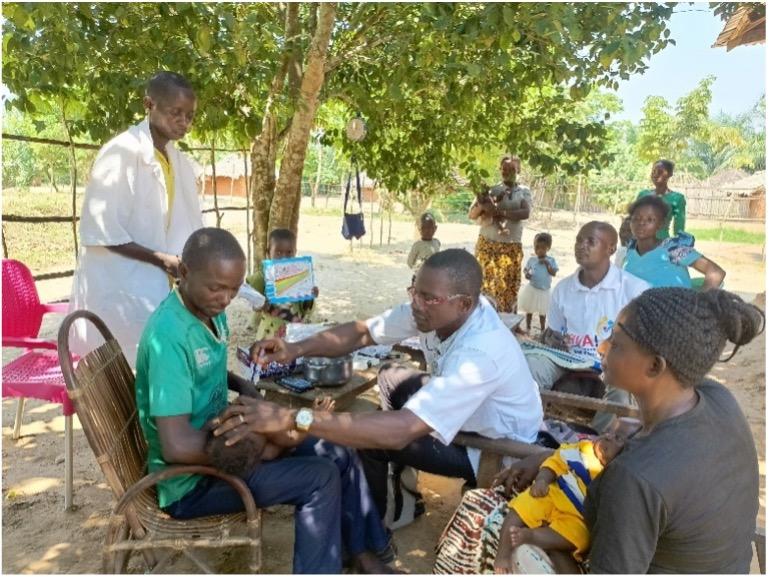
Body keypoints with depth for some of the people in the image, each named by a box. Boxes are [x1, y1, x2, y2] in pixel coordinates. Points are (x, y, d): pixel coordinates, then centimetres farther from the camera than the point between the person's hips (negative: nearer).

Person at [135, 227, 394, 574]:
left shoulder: (211, 312, 0)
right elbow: (177, 446, -33)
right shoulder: (169, 335, -29)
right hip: (192, 480, -9)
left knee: (340, 455, 5)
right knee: (320, 478, -19)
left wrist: (242, 386, 2)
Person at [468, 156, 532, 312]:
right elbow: (471, 215, 3)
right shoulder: (491, 190, 6)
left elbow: (525, 213, -11)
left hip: (511, 248, 0)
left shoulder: (524, 192, 7)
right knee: (485, 285, 0)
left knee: (509, 288, 2)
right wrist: (483, 204, -16)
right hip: (486, 245, 0)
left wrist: (501, 213, -20)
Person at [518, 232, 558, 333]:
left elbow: (553, 273, -14)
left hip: (544, 290, -1)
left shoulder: (550, 260, -8)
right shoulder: (531, 259, -5)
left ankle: (542, 330, 27)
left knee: (542, 312, 12)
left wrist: (547, 264, -23)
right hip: (532, 289, 1)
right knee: (529, 310, 13)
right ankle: (528, 328, 30)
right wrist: (526, 274, -17)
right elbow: (526, 269, 5)